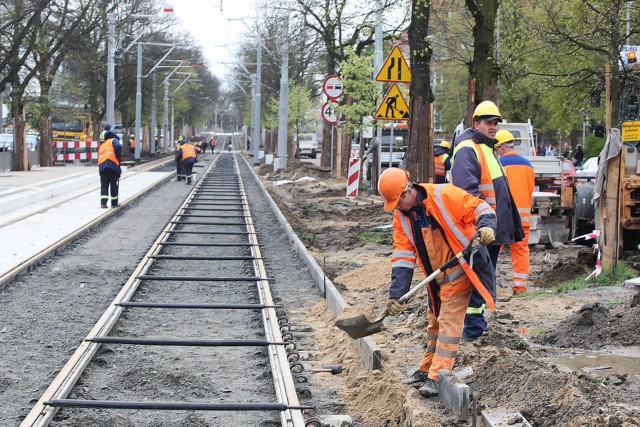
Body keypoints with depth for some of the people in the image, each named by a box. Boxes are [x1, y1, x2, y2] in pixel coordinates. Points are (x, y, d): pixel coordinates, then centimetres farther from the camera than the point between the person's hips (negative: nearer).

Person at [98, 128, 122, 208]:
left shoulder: (101, 145, 28)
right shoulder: (113, 140, 8)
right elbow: (118, 146, -15)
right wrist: (118, 157, -2)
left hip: (101, 166, 5)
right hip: (112, 165, -5)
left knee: (104, 186, 6)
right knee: (114, 185, 7)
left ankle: (103, 202, -10)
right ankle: (114, 203, 14)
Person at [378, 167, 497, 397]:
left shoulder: (444, 195, -20)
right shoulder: (401, 216, -1)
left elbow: (479, 208, -15)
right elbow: (403, 256, -2)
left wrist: (486, 227, -36)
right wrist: (396, 293, -9)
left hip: (459, 271, -7)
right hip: (436, 278, 7)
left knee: (449, 322, -8)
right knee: (435, 322, 17)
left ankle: (437, 377, -7)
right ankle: (427, 369, 28)